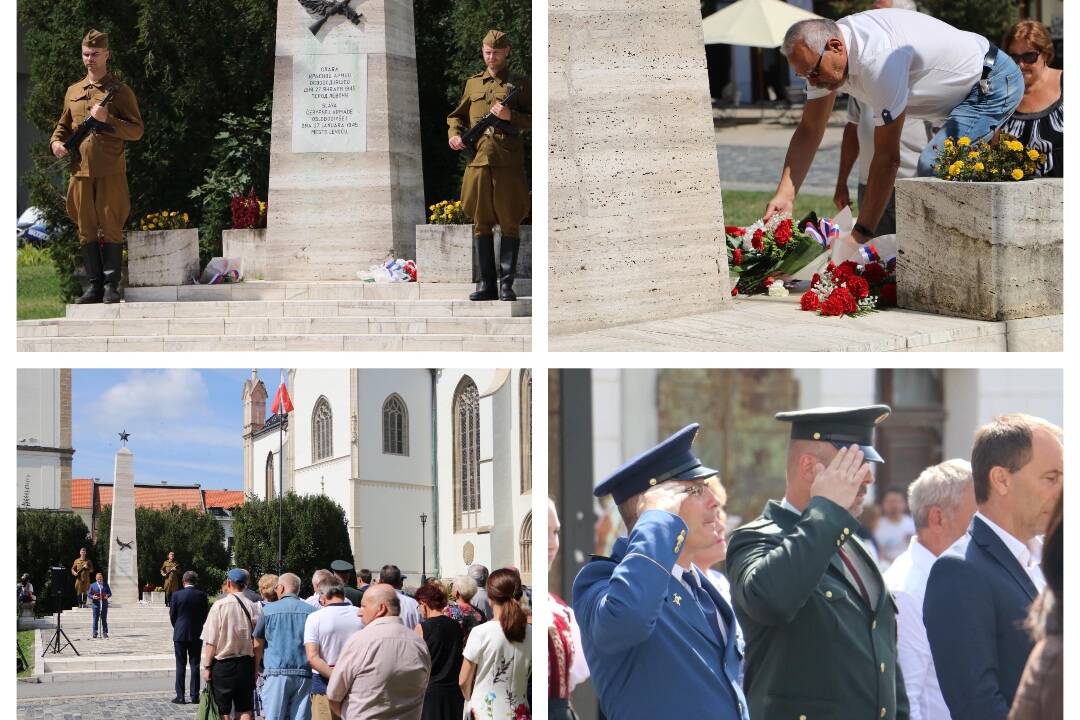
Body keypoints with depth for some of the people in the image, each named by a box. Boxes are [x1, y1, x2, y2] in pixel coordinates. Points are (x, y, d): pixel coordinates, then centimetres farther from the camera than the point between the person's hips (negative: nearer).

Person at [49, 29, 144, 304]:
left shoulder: (120, 91, 3)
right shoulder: (73, 91, 17)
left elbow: (136, 130, -2)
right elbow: (63, 125, 26)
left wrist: (108, 118, -15)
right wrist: (56, 141, 5)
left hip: (110, 171, -4)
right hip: (80, 169, 4)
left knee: (111, 228, -4)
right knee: (86, 230, 4)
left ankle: (111, 285, 1)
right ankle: (94, 284, 9)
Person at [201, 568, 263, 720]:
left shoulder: (220, 606, -12)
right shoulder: (254, 607, -2)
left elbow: (211, 641, -10)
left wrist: (207, 666, -2)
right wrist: (256, 667, 11)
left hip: (223, 665, -3)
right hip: (246, 664, 3)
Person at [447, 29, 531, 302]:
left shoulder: (520, 84, 7)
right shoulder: (473, 83, 17)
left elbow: (534, 120, 3)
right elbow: (457, 115, 25)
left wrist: (510, 116, -13)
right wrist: (454, 134, 5)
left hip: (508, 162, -3)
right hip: (477, 159, 3)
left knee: (509, 224, -3)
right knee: (481, 224, 4)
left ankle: (507, 285, 1)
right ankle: (486, 285, 9)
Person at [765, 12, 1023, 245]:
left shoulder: (877, 59, -35)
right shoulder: (821, 52, -7)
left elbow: (887, 156, -32)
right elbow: (809, 130, 1)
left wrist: (860, 235, -29)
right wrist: (784, 195, -12)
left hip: (993, 83, -10)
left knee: (934, 166, -25)